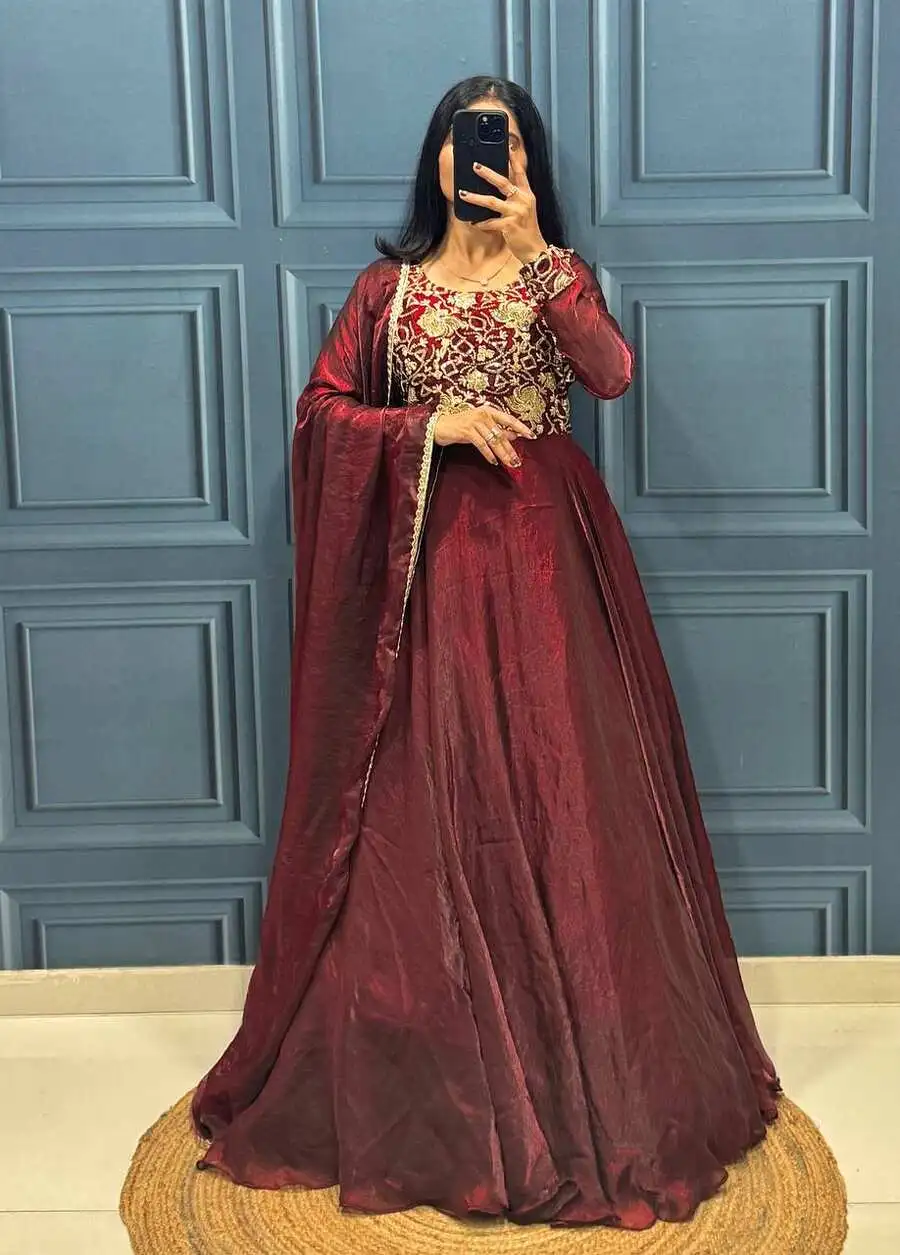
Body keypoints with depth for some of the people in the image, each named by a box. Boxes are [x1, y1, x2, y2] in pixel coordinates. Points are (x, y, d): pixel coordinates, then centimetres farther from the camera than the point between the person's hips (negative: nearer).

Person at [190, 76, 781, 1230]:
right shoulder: (388, 288, 8)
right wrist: (435, 424, -11)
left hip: (543, 553, 0)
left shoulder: (556, 273, 9)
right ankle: (426, 1075, 15)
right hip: (427, 559, 0)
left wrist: (535, 256, -19)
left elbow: (612, 374, -10)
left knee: (559, 795, -1)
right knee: (421, 811, 0)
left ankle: (580, 1075, 13)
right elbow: (319, 411, 2)